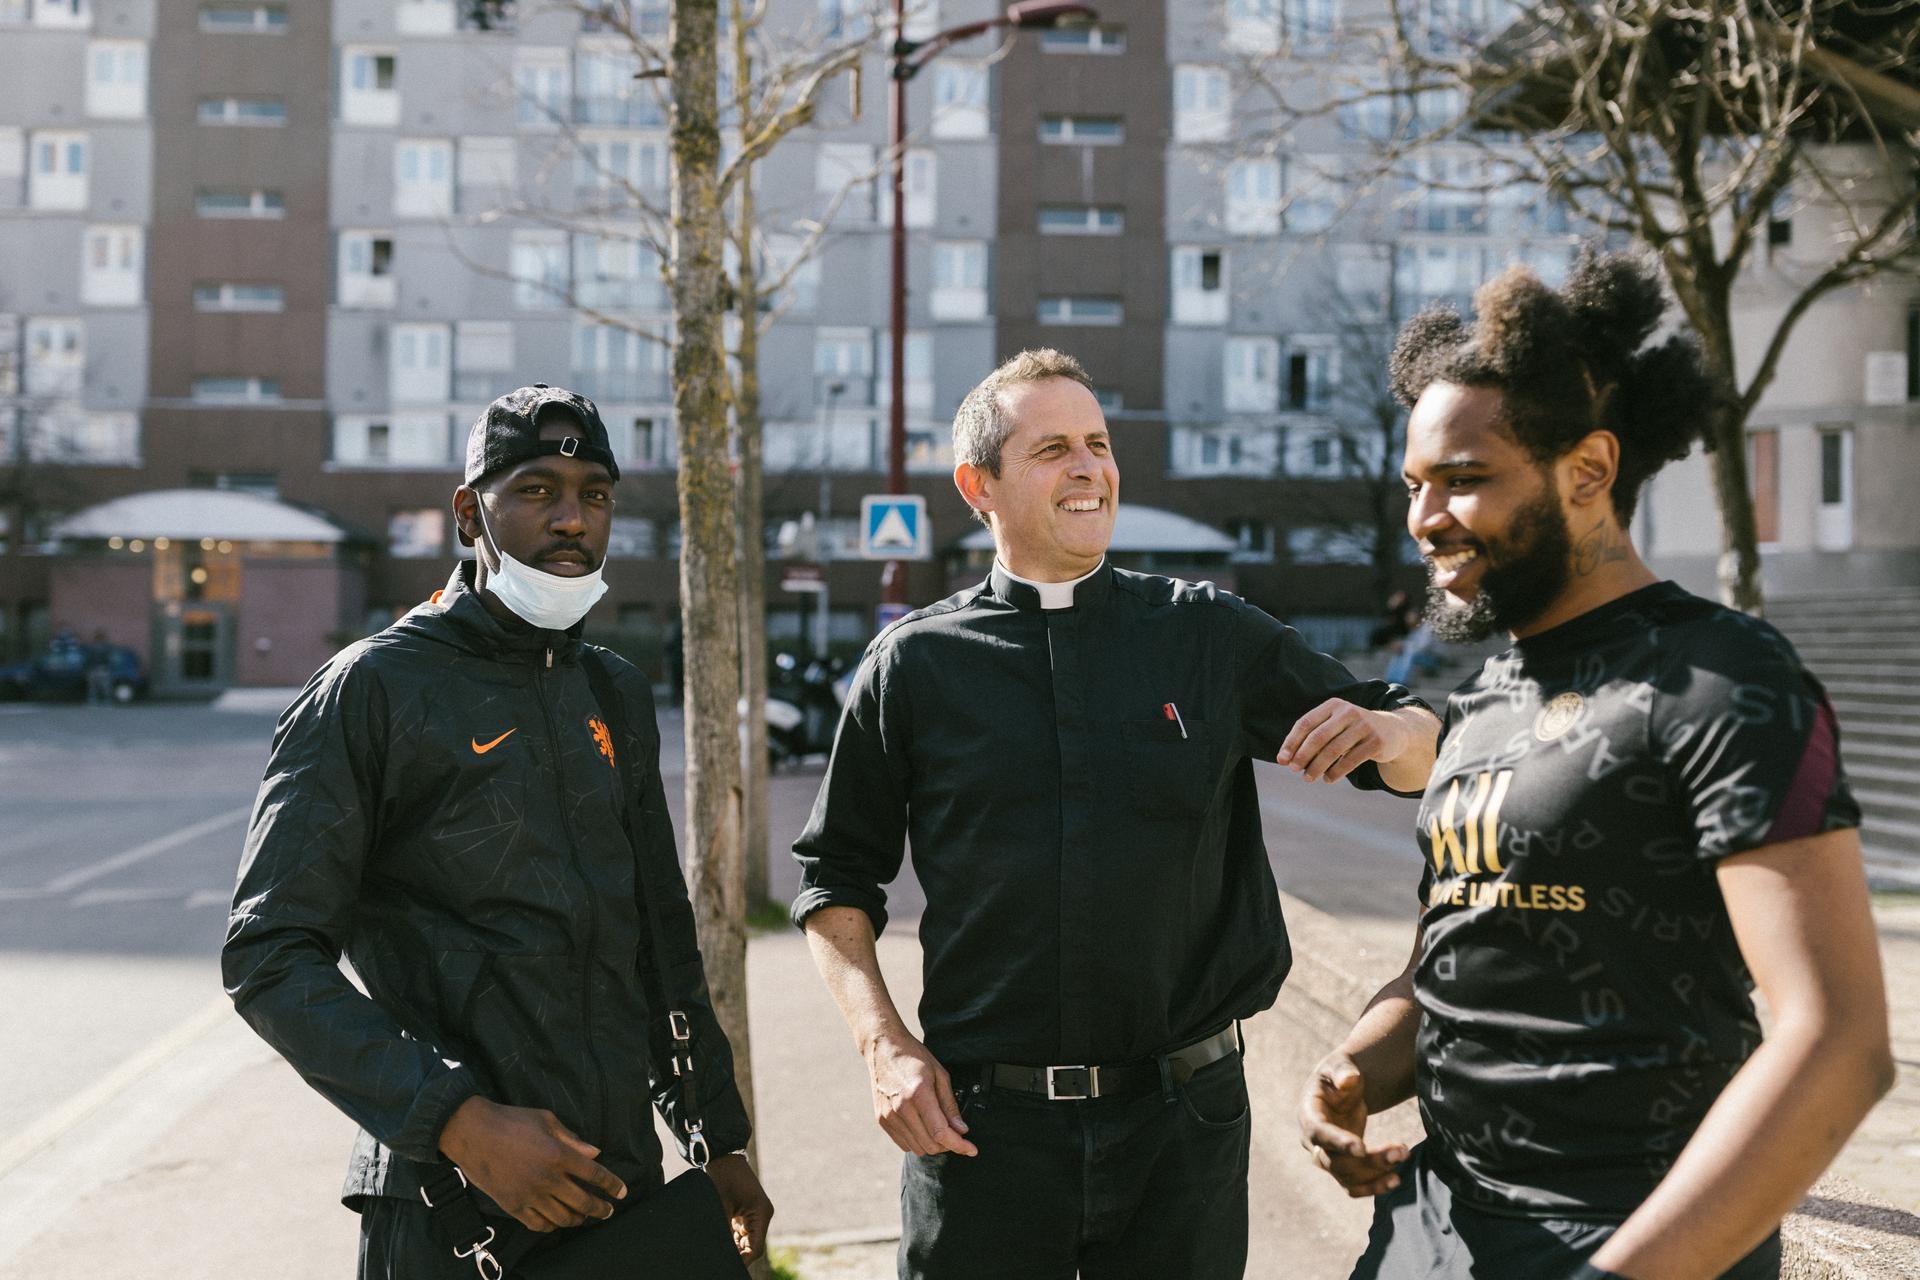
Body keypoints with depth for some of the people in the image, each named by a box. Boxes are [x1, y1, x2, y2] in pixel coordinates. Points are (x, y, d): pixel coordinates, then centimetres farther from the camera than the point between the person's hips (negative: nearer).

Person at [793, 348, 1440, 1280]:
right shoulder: (914, 664, 2)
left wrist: (1382, 729, -14)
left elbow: (1421, 752, 9)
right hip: (978, 1123, -1)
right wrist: (882, 1045, -4)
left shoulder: (1211, 635, 4)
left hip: (1183, 1119, 1)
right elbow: (838, 876, 9)